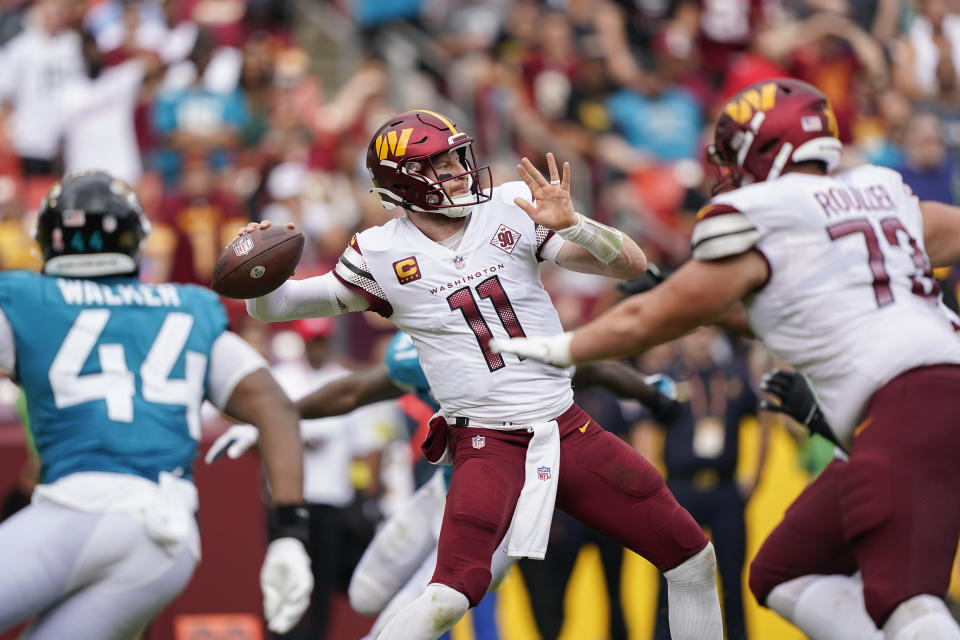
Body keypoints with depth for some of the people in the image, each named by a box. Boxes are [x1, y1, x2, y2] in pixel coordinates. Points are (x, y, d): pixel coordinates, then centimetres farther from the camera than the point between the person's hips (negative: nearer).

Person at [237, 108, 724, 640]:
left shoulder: (510, 210, -1)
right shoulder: (382, 255, -5)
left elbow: (632, 264, -3)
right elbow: (273, 306, 3)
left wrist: (570, 224, -21)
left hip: (567, 430, 4)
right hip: (487, 446, -4)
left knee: (691, 559, 6)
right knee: (451, 596, -25)